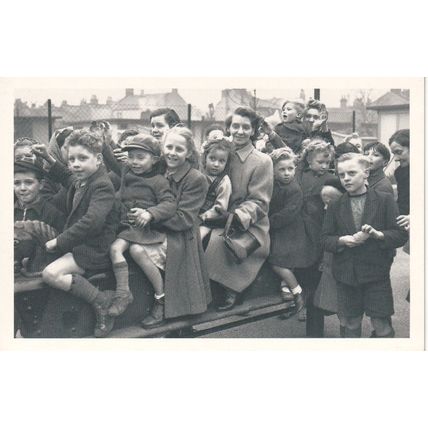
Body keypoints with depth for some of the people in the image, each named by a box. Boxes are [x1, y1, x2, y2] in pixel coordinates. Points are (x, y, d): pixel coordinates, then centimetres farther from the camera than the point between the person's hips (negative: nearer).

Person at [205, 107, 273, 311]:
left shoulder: (263, 161, -3)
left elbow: (259, 202, -7)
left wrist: (238, 215, -23)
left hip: (250, 226, -4)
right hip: (219, 219, 5)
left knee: (215, 238, -31)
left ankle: (230, 288, -12)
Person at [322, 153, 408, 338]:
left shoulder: (385, 200, -1)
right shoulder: (335, 206, 7)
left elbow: (401, 235, -4)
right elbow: (326, 239, 5)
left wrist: (378, 234, -21)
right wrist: (341, 241, -15)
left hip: (376, 272, -2)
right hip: (346, 273, 3)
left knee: (381, 325, 0)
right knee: (351, 324, 12)